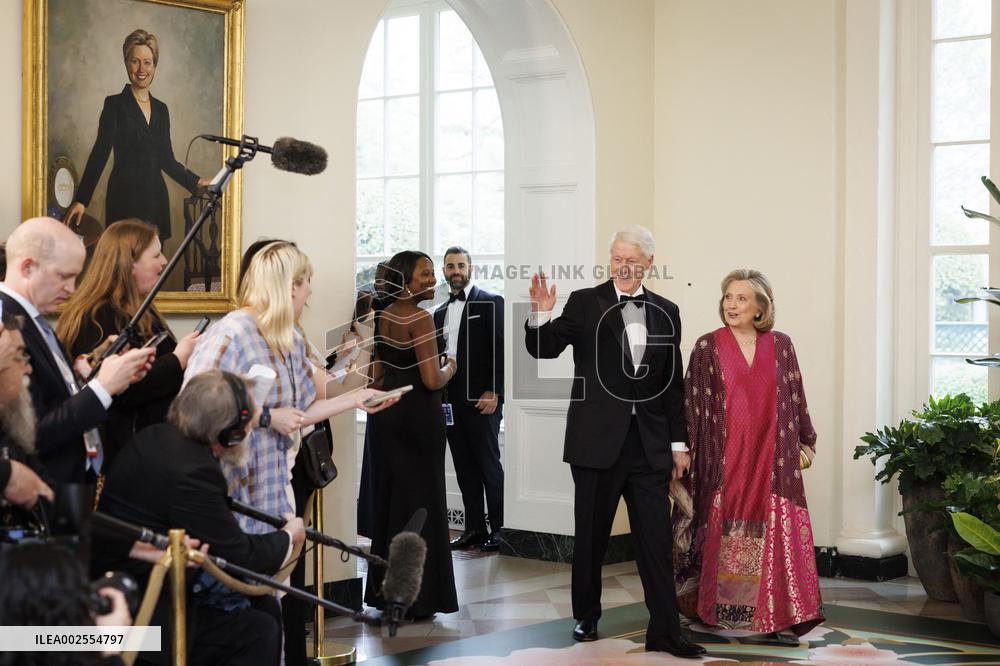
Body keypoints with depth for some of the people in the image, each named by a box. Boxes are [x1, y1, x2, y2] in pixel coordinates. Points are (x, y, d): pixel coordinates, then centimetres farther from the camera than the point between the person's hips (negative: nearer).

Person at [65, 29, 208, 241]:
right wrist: (81, 200, -12)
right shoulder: (115, 105, 0)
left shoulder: (161, 109, 15)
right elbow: (100, 153, -5)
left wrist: (196, 182, 14)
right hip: (125, 197, -5)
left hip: (155, 199, 5)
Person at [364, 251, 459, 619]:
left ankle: (386, 590, 21)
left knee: (390, 497, 15)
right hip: (419, 413, -8)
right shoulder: (420, 318, -16)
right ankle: (417, 598, 5)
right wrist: (450, 367, -1)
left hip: (388, 411, 8)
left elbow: (378, 374, 13)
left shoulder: (384, 316, 8)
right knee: (421, 499, 0)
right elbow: (433, 380, -20)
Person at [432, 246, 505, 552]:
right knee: (464, 468, 8)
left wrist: (493, 391, -15)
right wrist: (438, 396, 7)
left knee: (489, 464, -4)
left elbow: (501, 349, -8)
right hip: (451, 400, 6)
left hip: (482, 399, -6)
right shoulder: (440, 313, 18)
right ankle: (474, 527, 12)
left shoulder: (490, 302, -1)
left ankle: (499, 528, 1)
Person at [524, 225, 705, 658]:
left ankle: (664, 632, 5)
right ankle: (586, 618, 26)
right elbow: (544, 349, -5)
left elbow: (673, 383, 10)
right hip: (597, 440, -2)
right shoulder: (584, 303, 0)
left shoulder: (665, 312, 8)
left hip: (649, 444, 2)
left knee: (657, 540, 0)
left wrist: (678, 443, 9)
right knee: (591, 537, 9)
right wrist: (541, 315, -25)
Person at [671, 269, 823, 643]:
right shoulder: (708, 347, 1)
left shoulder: (780, 346, 7)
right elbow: (693, 403, 1)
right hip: (724, 458, -1)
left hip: (771, 458, 1)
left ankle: (777, 618, 2)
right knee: (723, 536, 5)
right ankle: (718, 610, 20)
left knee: (776, 537, -3)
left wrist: (804, 444, 10)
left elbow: (795, 399, 11)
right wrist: (683, 450, -2)